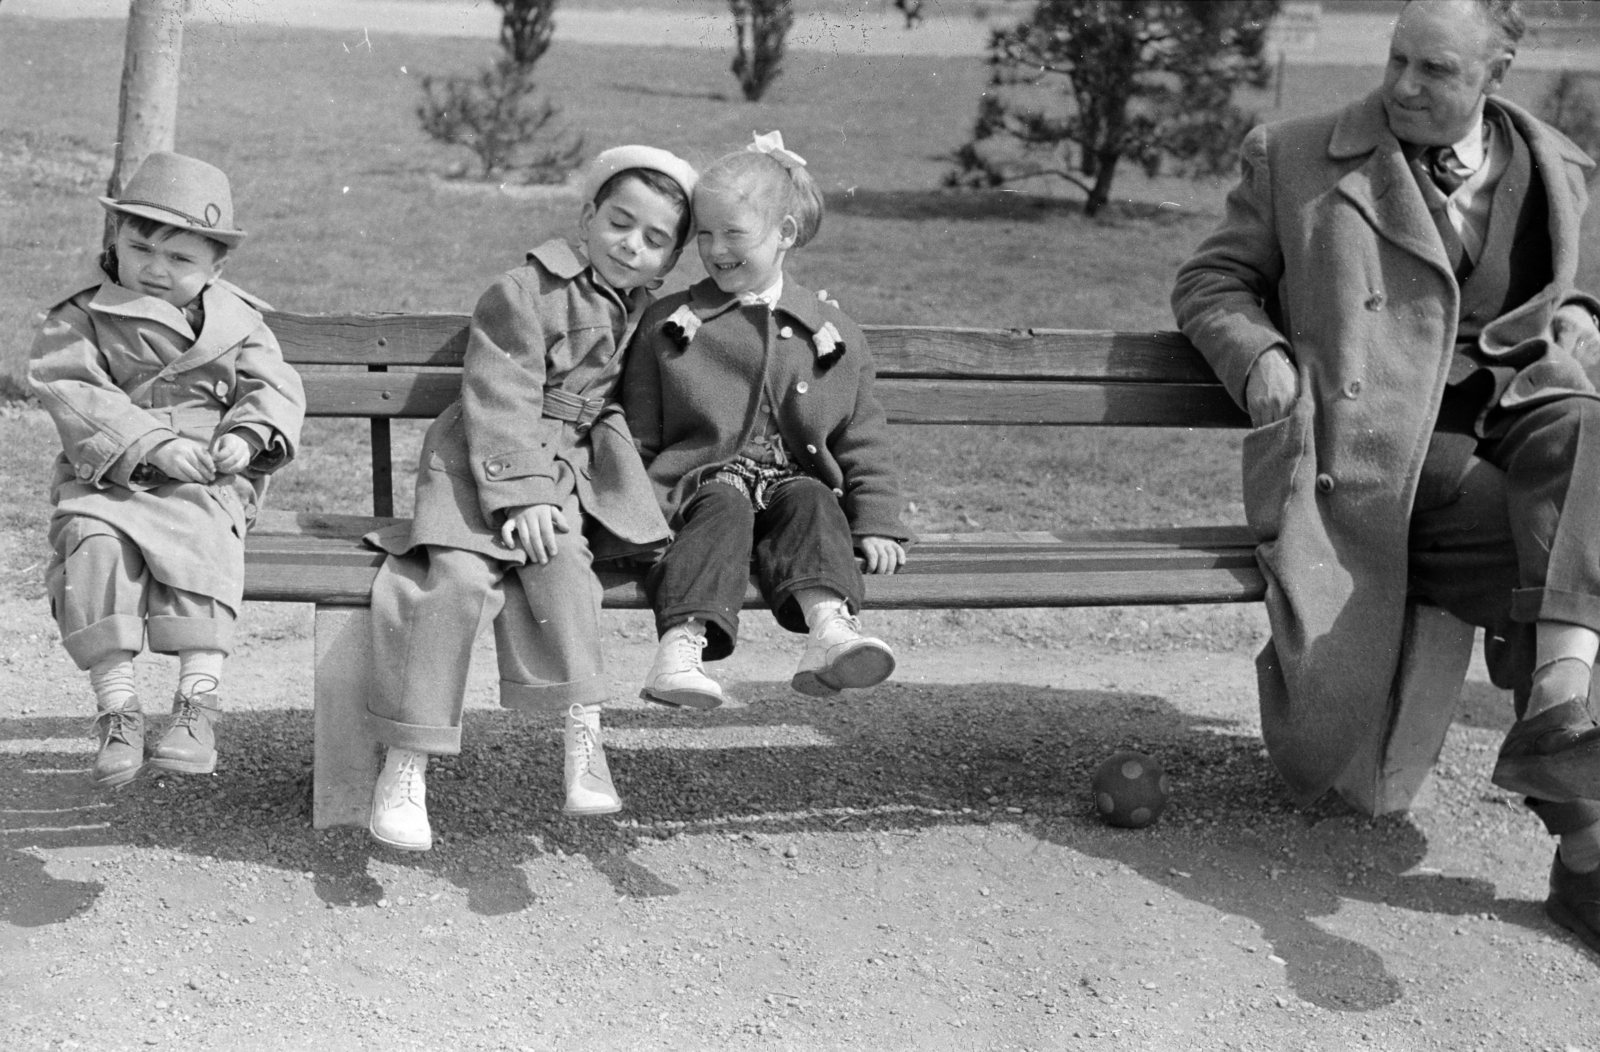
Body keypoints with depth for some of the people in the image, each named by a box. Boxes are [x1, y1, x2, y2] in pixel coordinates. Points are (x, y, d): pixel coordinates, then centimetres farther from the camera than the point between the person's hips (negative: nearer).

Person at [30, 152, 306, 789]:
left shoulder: (238, 323, 13)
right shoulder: (80, 321, 4)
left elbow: (273, 387, 7)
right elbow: (75, 398, -10)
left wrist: (247, 436, -16)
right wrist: (153, 443, -22)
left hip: (208, 485, 0)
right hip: (106, 482, 0)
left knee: (203, 544, -31)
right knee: (93, 544, -30)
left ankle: (198, 699, -31)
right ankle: (115, 705, -27)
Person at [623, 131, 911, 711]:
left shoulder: (832, 334, 11)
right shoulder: (667, 325, 10)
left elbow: (862, 441, 13)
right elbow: (637, 437, 10)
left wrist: (876, 524, 3)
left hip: (793, 484, 2)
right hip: (698, 483, -1)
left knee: (812, 502, -29)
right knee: (725, 508, -32)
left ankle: (829, 626, -52)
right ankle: (681, 644, -51)